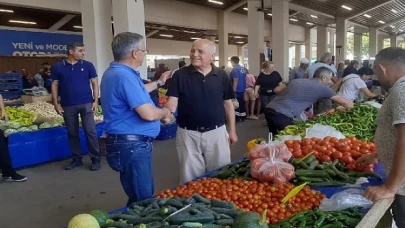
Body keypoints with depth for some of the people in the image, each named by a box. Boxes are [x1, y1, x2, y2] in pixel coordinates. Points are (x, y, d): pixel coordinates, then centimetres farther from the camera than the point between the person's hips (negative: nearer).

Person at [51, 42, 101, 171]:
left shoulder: (87, 65, 2)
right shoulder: (58, 67, 3)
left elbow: (95, 83, 4)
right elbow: (54, 85, 6)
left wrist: (96, 100, -4)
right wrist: (56, 104, 0)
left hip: (86, 103, -1)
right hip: (67, 106, 2)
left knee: (90, 131, -2)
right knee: (72, 133, 9)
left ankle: (95, 159, 6)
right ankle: (77, 159, 22)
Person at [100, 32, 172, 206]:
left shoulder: (115, 72, 12)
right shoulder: (124, 75, -23)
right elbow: (148, 114, -28)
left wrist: (159, 82, 36)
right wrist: (165, 112, -6)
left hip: (129, 143, 11)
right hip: (132, 145, -11)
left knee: (140, 197, 22)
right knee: (143, 200, 2)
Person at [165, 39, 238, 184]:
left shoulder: (221, 76, 1)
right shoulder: (180, 75, -4)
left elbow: (228, 104, 7)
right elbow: (172, 101, -7)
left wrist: (232, 130, 7)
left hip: (217, 132, 1)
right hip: (188, 134, -1)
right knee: (191, 177, 12)